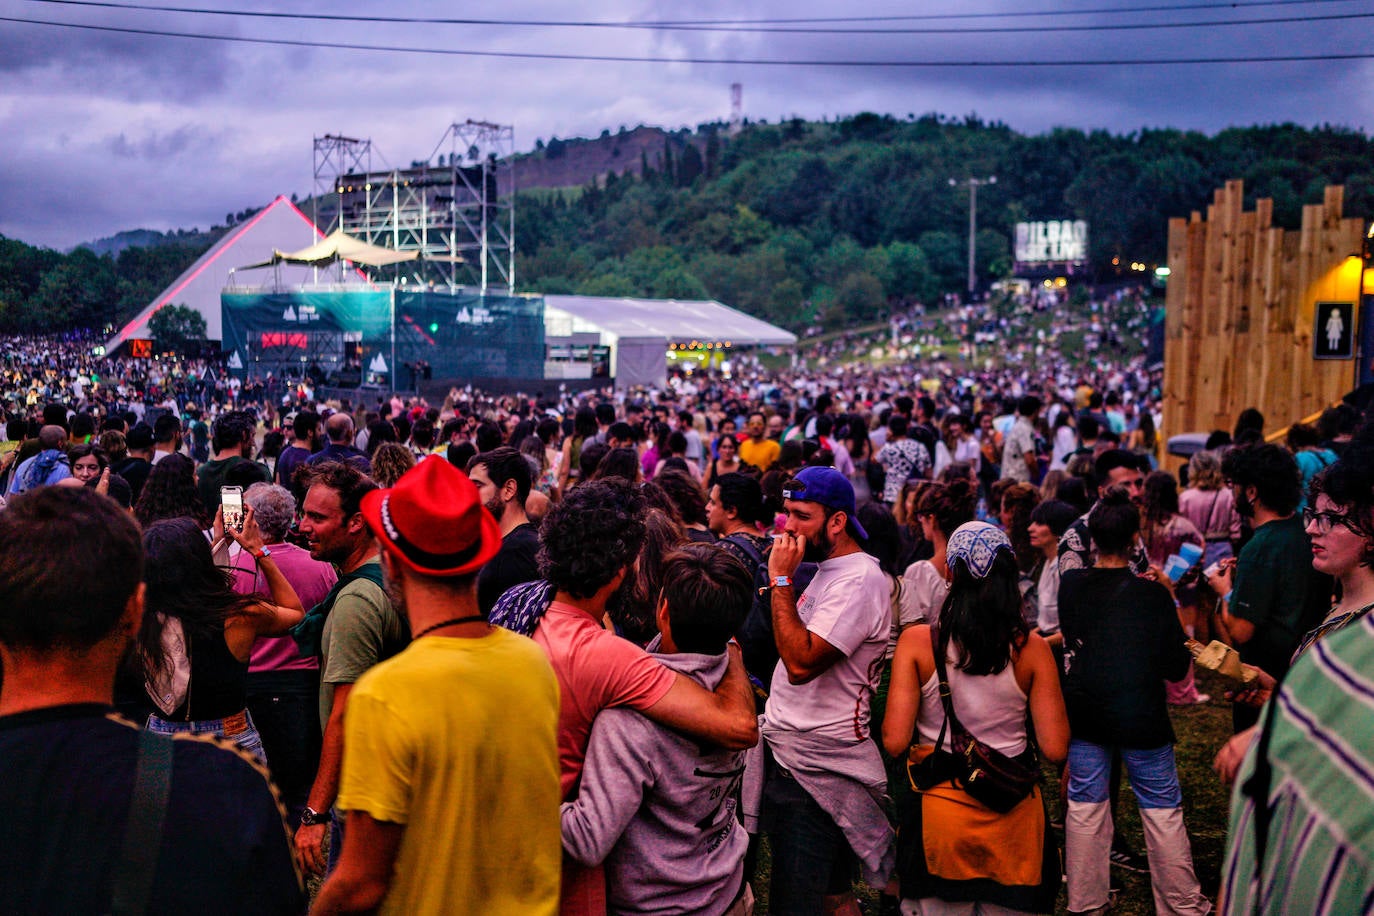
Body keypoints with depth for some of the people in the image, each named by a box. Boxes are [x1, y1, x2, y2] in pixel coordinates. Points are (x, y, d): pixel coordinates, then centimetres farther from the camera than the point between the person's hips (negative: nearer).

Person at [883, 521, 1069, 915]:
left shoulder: (917, 641, -11)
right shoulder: (1030, 647, -9)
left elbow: (895, 742, -13)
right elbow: (1055, 748, -8)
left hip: (940, 808, -1)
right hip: (1015, 813, 1)